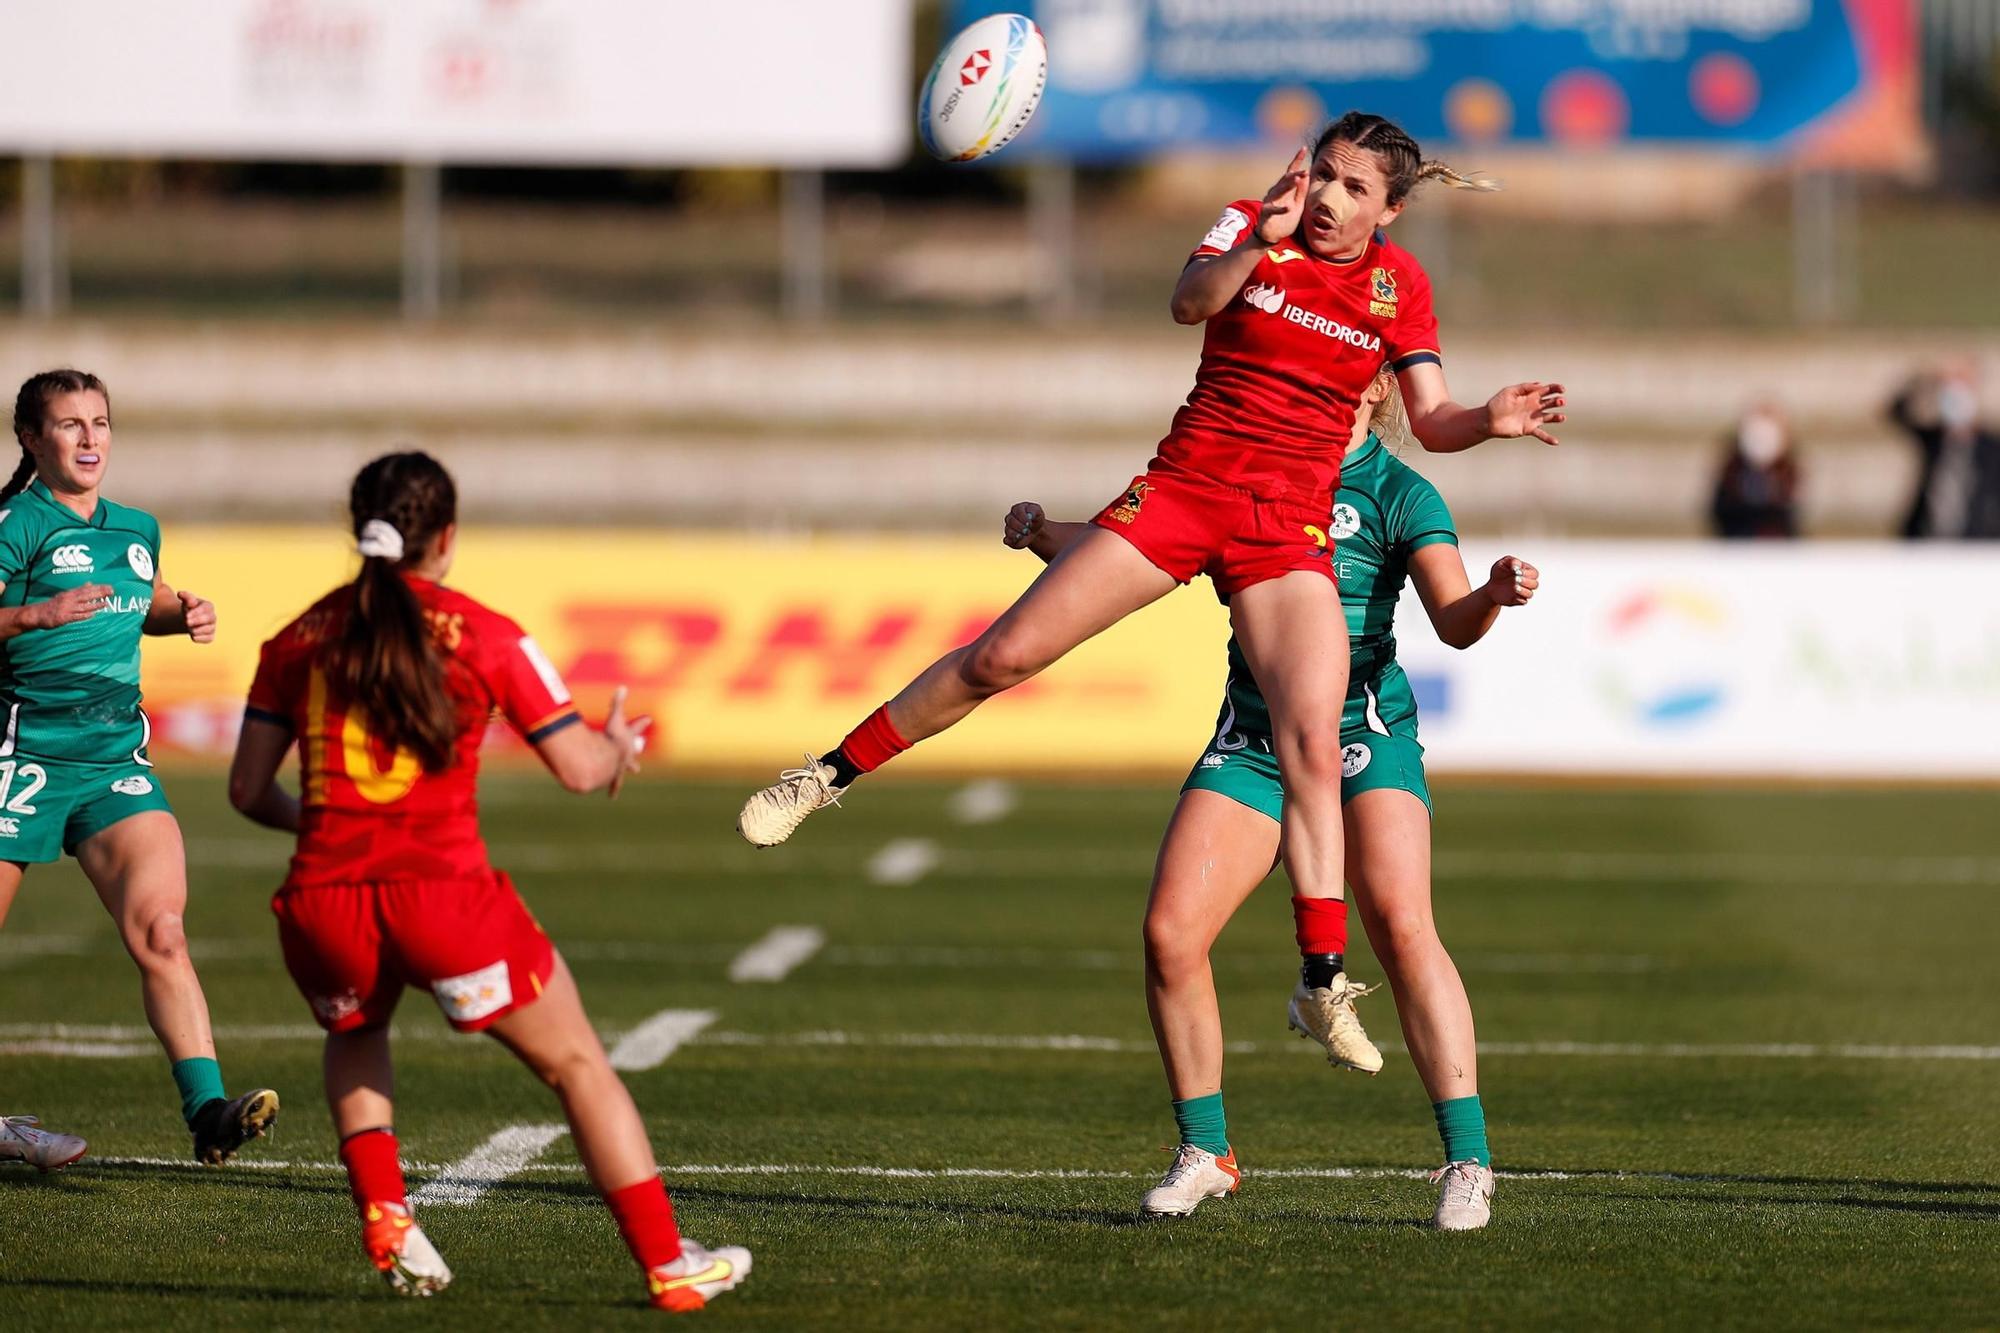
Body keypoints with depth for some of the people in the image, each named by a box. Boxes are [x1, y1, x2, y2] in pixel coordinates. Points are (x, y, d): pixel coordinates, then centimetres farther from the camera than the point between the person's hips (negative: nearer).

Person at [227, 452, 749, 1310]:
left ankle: (385, 1221, 17)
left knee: (355, 1037, 36)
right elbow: (579, 769, 3)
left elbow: (249, 790, 11)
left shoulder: (300, 640, 10)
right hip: (443, 896, -3)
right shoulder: (484, 636, 2)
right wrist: (619, 746, 26)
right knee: (578, 1065, 15)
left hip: (322, 903, 3)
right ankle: (669, 1266, 14)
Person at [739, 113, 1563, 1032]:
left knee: (1312, 746, -14)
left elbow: (1430, 421, 3)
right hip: (1180, 488, 0)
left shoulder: (1398, 283, 4)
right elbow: (1190, 301, -21)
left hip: (1288, 531, 1)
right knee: (1003, 655, -6)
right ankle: (829, 775, 12)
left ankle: (1323, 987, -11)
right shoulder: (1254, 224, -2)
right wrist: (1259, 244, -39)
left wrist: (1491, 421, -18)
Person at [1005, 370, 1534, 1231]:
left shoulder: (1397, 492, -2)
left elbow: (1454, 621, -13)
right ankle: (1204, 1152, 9)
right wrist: (1044, 535, -2)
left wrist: (1494, 596, -36)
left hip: (1363, 731, -4)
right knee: (1170, 932, -9)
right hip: (1252, 737, 4)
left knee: (1400, 925, -23)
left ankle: (1467, 1162, -17)